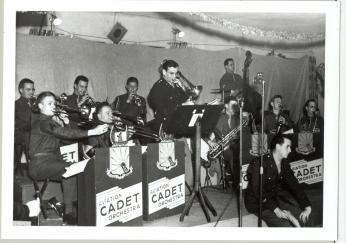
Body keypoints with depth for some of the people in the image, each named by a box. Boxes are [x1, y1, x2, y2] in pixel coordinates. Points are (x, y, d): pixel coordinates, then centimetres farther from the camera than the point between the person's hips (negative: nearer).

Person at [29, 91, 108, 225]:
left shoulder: (51, 121, 17)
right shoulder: (42, 122, -14)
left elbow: (65, 138, 16)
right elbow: (66, 134, -27)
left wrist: (66, 123, 0)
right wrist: (92, 132, -33)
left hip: (52, 160, 9)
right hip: (40, 164, -9)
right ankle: (68, 213, -21)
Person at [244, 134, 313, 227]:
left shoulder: (284, 163, 3)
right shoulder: (260, 163, -22)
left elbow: (294, 185, 2)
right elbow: (258, 191, -27)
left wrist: (308, 207, -9)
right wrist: (276, 210, -32)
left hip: (274, 199, 8)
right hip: (257, 202, -7)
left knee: (305, 218, -3)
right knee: (284, 224, -26)